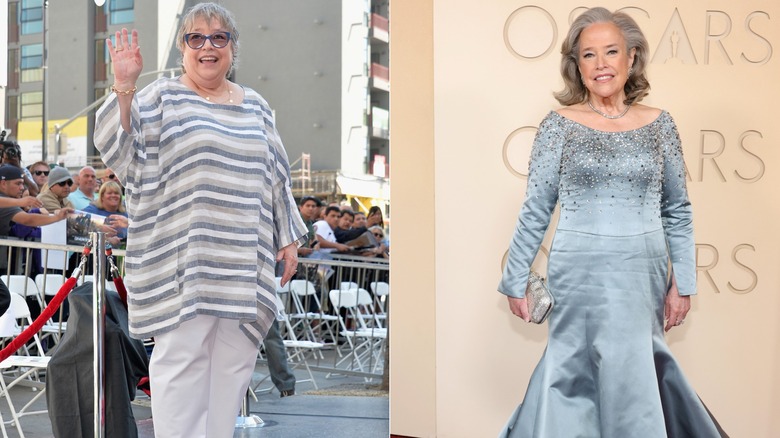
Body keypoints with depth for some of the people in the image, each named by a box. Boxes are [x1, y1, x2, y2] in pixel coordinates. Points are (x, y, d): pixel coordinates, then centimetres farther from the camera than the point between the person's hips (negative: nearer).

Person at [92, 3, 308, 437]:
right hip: (183, 260, -4)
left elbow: (276, 176, 19)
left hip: (245, 261, 4)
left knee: (234, 361, 8)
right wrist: (124, 89, -21)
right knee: (181, 357, -2)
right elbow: (120, 152, -9)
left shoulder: (256, 106, 16)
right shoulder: (161, 97, 3)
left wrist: (287, 238, 15)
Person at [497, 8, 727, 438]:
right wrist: (516, 280, 1)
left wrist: (682, 283, 5)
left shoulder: (659, 124, 4)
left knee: (633, 373, 8)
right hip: (579, 275, -2)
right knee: (578, 371, 3)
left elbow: (677, 210, 8)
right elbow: (535, 211, 0)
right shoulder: (559, 124, -2)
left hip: (643, 275, 2)